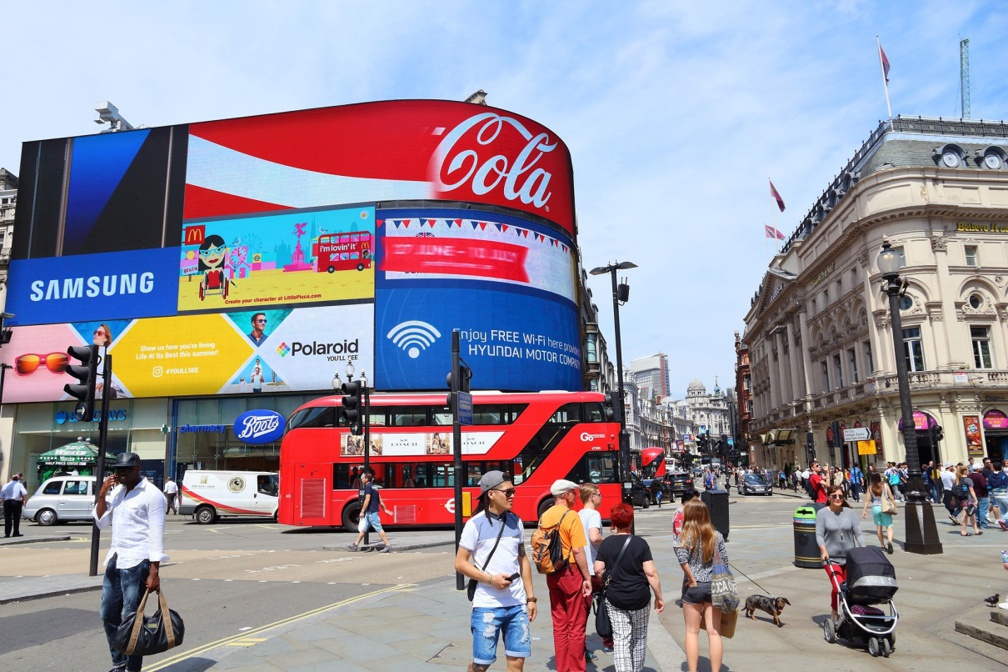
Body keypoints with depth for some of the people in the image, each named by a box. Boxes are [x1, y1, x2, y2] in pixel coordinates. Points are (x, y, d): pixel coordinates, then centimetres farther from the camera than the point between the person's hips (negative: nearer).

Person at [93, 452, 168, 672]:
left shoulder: (152, 494, -12)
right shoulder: (116, 490, 11)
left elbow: (156, 535, -14)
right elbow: (102, 523, 13)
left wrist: (154, 572, -18)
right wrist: (102, 495, -1)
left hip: (137, 563, -8)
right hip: (114, 561, 8)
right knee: (108, 615, 15)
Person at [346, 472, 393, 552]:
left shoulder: (368, 487, -11)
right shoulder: (374, 487, 16)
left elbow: (367, 500, -19)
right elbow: (380, 500, 16)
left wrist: (362, 511, -17)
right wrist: (385, 509, 18)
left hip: (371, 512, -10)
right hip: (372, 511, 10)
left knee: (379, 529, -8)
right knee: (363, 529, 15)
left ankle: (388, 546, -8)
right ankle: (355, 545, 23)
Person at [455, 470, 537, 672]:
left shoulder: (516, 522, 6)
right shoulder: (475, 524, -9)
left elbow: (523, 560, 13)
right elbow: (460, 564, -7)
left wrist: (530, 597, 11)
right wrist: (491, 579, -17)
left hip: (517, 604, 4)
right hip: (487, 605, -4)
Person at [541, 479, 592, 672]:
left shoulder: (544, 516, 6)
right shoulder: (571, 516, -14)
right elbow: (578, 551, -17)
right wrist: (587, 578, -10)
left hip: (552, 574, 7)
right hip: (571, 573, -7)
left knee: (559, 624, 15)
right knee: (576, 625, 5)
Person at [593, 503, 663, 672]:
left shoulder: (606, 544, -2)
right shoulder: (640, 543, -7)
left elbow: (598, 570, -3)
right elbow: (651, 572, -10)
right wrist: (659, 596, -2)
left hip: (615, 599, 0)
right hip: (639, 598, 0)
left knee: (620, 640, 2)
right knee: (639, 638, 19)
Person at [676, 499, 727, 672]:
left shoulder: (687, 535, -10)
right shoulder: (716, 535, 1)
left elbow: (682, 559, -24)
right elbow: (724, 561, 2)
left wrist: (692, 579, -13)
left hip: (694, 586, -3)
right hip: (714, 586, 3)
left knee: (692, 632, 10)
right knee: (714, 632, 8)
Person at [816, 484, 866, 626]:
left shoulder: (849, 513, 4)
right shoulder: (822, 513, -3)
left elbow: (858, 533, 4)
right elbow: (819, 534, -7)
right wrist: (823, 550, -21)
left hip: (849, 557, 3)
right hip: (831, 558, -3)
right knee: (837, 586, -14)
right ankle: (834, 616, 4)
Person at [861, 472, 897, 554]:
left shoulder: (870, 487, 0)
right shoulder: (885, 485, -1)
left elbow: (867, 499, -3)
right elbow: (891, 497, -3)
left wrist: (864, 510, 1)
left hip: (875, 508, 1)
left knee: (878, 526, 13)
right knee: (889, 526, -2)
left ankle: (882, 545, 17)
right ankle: (889, 541, -27)